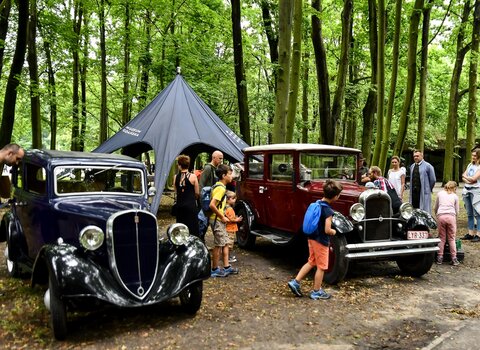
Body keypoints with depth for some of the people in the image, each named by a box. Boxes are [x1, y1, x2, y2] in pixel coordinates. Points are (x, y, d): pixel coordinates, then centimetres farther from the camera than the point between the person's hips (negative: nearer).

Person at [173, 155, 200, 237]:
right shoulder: (193, 177, -9)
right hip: (191, 205, -3)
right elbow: (197, 193, -3)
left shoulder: (175, 177, -1)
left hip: (179, 205, 4)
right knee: (192, 228, 2)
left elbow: (176, 192, 3)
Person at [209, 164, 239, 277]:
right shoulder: (220, 188, -19)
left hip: (220, 220, 10)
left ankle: (227, 267, 22)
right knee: (218, 245, -1)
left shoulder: (220, 186, 11)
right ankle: (215, 270, 10)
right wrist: (222, 217, -18)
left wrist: (223, 215, 12)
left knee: (225, 243, 14)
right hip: (217, 220, -10)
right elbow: (212, 205, -27)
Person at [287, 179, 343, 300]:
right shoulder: (328, 210, -22)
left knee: (311, 262, 21)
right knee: (321, 267, 7)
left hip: (312, 238, 8)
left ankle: (295, 282, 19)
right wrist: (333, 231, -6)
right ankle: (316, 292, 18)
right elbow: (327, 230, -25)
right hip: (321, 241, -8)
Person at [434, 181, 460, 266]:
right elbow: (457, 211, 15)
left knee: (441, 238, 7)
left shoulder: (440, 194, 18)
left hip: (441, 216, 0)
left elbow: (435, 208, 22)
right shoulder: (455, 196, 16)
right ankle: (454, 259, 7)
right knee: (451, 239, 6)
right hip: (451, 216, 0)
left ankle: (440, 258, 7)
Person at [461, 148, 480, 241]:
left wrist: (465, 176, 3)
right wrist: (468, 181, -8)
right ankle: (470, 233, 13)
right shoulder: (470, 165, 16)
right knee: (469, 213, 9)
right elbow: (463, 177, 12)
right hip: (466, 190, 7)